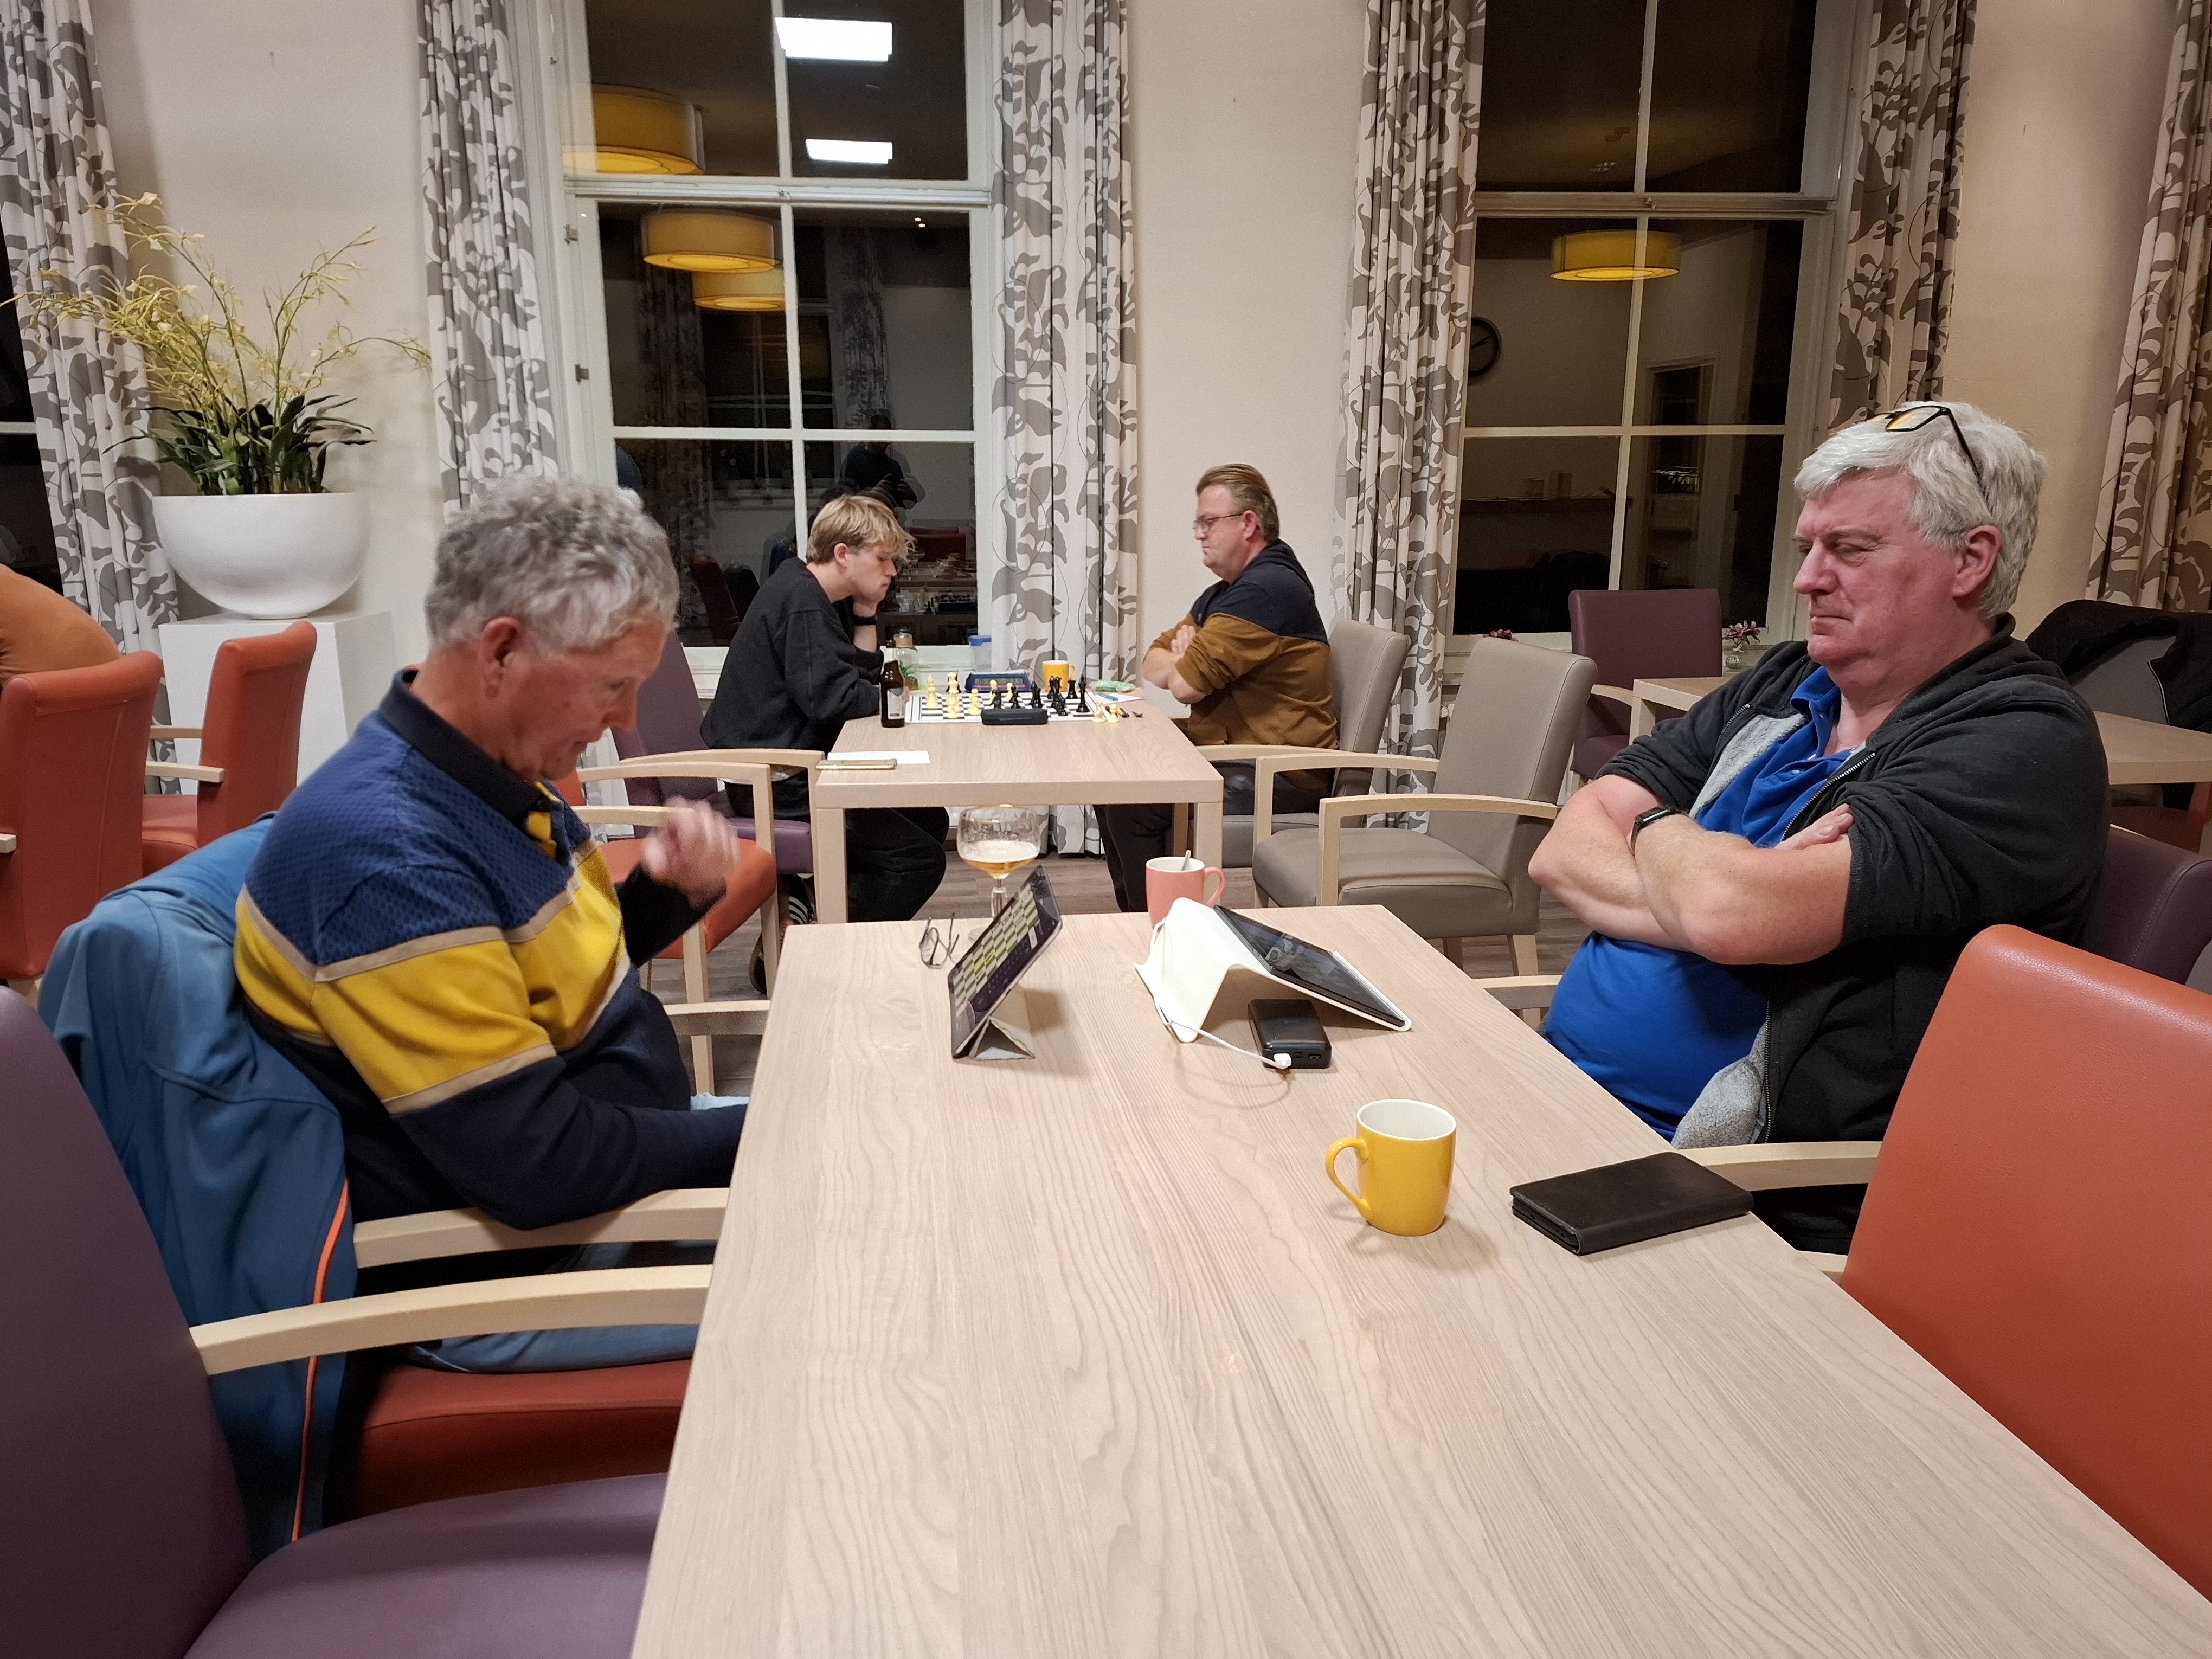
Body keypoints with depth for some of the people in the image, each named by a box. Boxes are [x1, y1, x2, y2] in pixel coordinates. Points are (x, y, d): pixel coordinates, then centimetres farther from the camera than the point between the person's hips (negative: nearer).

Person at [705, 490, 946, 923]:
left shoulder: (814, 595, 14)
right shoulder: (801, 599, -17)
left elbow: (864, 679, 13)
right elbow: (829, 697, -27)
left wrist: (866, 612, 2)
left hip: (795, 769, 11)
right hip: (773, 785, -11)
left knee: (929, 820, 14)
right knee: (920, 860, -12)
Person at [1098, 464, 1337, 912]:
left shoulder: (1266, 588, -18)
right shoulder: (1225, 592, 17)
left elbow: (1187, 684, -22)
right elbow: (1152, 666, 16)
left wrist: (1185, 663, 2)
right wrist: (1185, 660, -7)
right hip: (1230, 755, 11)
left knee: (1131, 804, -20)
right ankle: (1137, 920, 16)